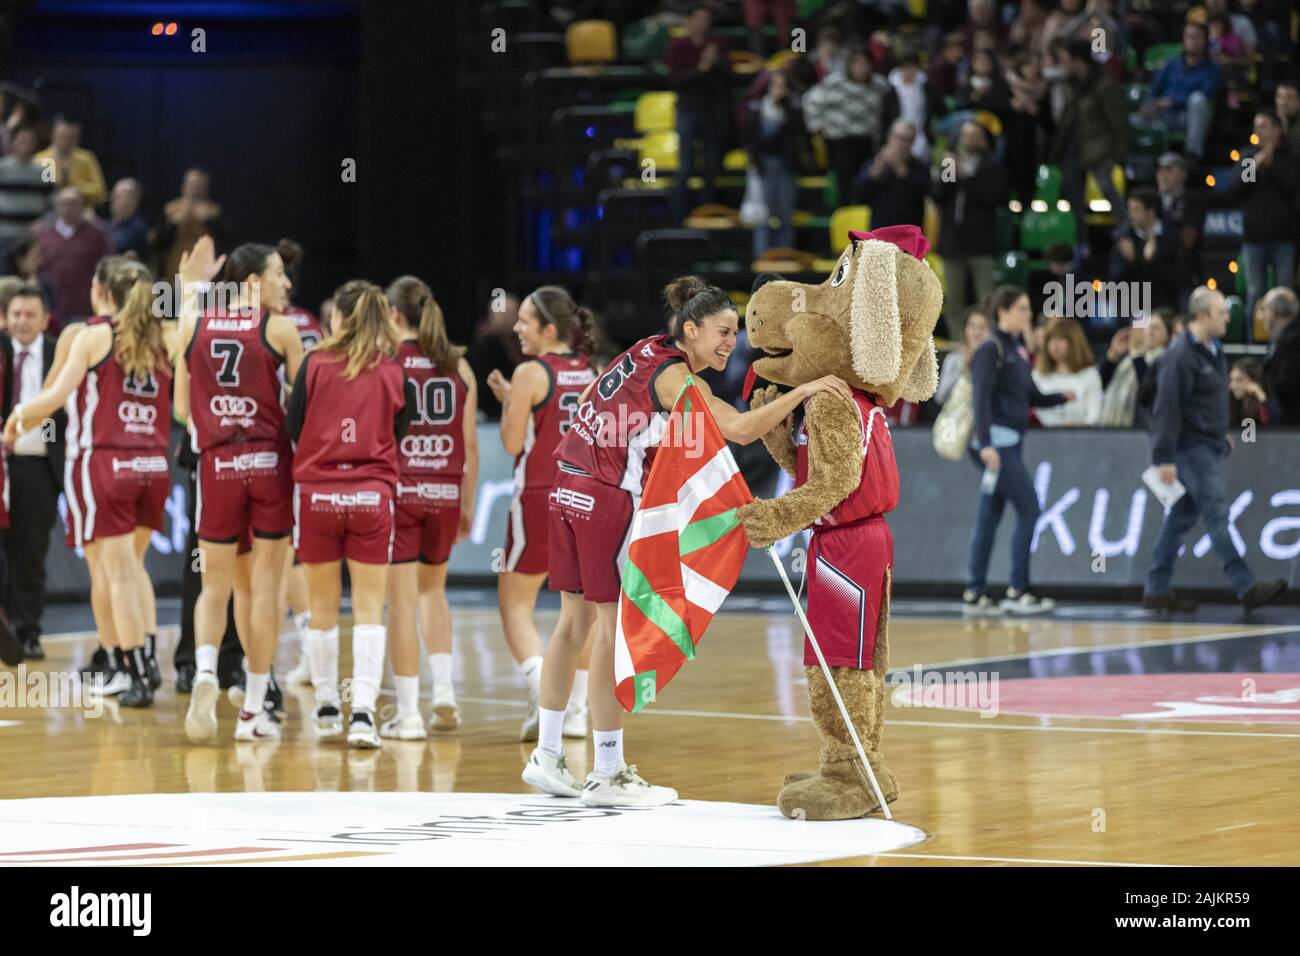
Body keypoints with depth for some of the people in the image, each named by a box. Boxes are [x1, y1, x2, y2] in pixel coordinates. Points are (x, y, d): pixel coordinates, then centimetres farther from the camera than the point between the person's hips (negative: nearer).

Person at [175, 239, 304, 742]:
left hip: (217, 462, 2)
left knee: (216, 584, 10)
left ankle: (205, 672, -19)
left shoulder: (195, 324, 4)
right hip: (270, 460, -2)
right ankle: (253, 710, 9)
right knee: (265, 585, 7)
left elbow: (182, 408, 9)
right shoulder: (279, 329, -5)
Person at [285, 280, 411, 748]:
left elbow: (292, 428, 1)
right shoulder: (395, 373, 0)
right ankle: (363, 712, -12)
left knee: (323, 605, 13)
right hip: (372, 495, 0)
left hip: (317, 493, 0)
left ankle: (326, 707, 23)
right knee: (369, 608, 1)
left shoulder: (315, 363, -2)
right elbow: (400, 434, 5)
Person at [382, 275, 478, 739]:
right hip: (444, 492, 4)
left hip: (398, 490, -4)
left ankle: (408, 713, 1)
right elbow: (470, 444, 7)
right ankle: (444, 689, 7)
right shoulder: (458, 365, 6)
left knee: (402, 600, 1)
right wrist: (467, 504, 15)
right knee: (433, 590, 21)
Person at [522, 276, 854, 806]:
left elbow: (588, 401, 22)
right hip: (609, 501, -9)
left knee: (575, 621, 14)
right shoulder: (674, 375, -16)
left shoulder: (647, 352, 11)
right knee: (617, 627, -3)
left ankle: (547, 756, 20)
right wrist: (805, 390, -32)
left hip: (571, 487, 9)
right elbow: (739, 429, -29)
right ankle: (607, 775, 0)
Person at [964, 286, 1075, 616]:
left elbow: (1032, 397, 20)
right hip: (996, 442, -9)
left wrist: (1061, 396, 1)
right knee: (1028, 509, -8)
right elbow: (982, 396, -18)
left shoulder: (1017, 348, 16)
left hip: (1011, 443, 9)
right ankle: (1018, 591, -4)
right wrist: (985, 443, -25)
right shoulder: (991, 349, -10)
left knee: (990, 517, 9)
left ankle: (974, 594, 11)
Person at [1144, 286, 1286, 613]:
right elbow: (1167, 407, -19)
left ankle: (1156, 591, 16)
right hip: (1192, 447, -9)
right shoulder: (1180, 355, -17)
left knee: (1182, 517, 11)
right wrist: (1165, 458, -21)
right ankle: (1246, 588, -14)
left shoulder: (1213, 350, 11)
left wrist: (1223, 432, 23)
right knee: (1217, 515, -11)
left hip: (1210, 445, 9)